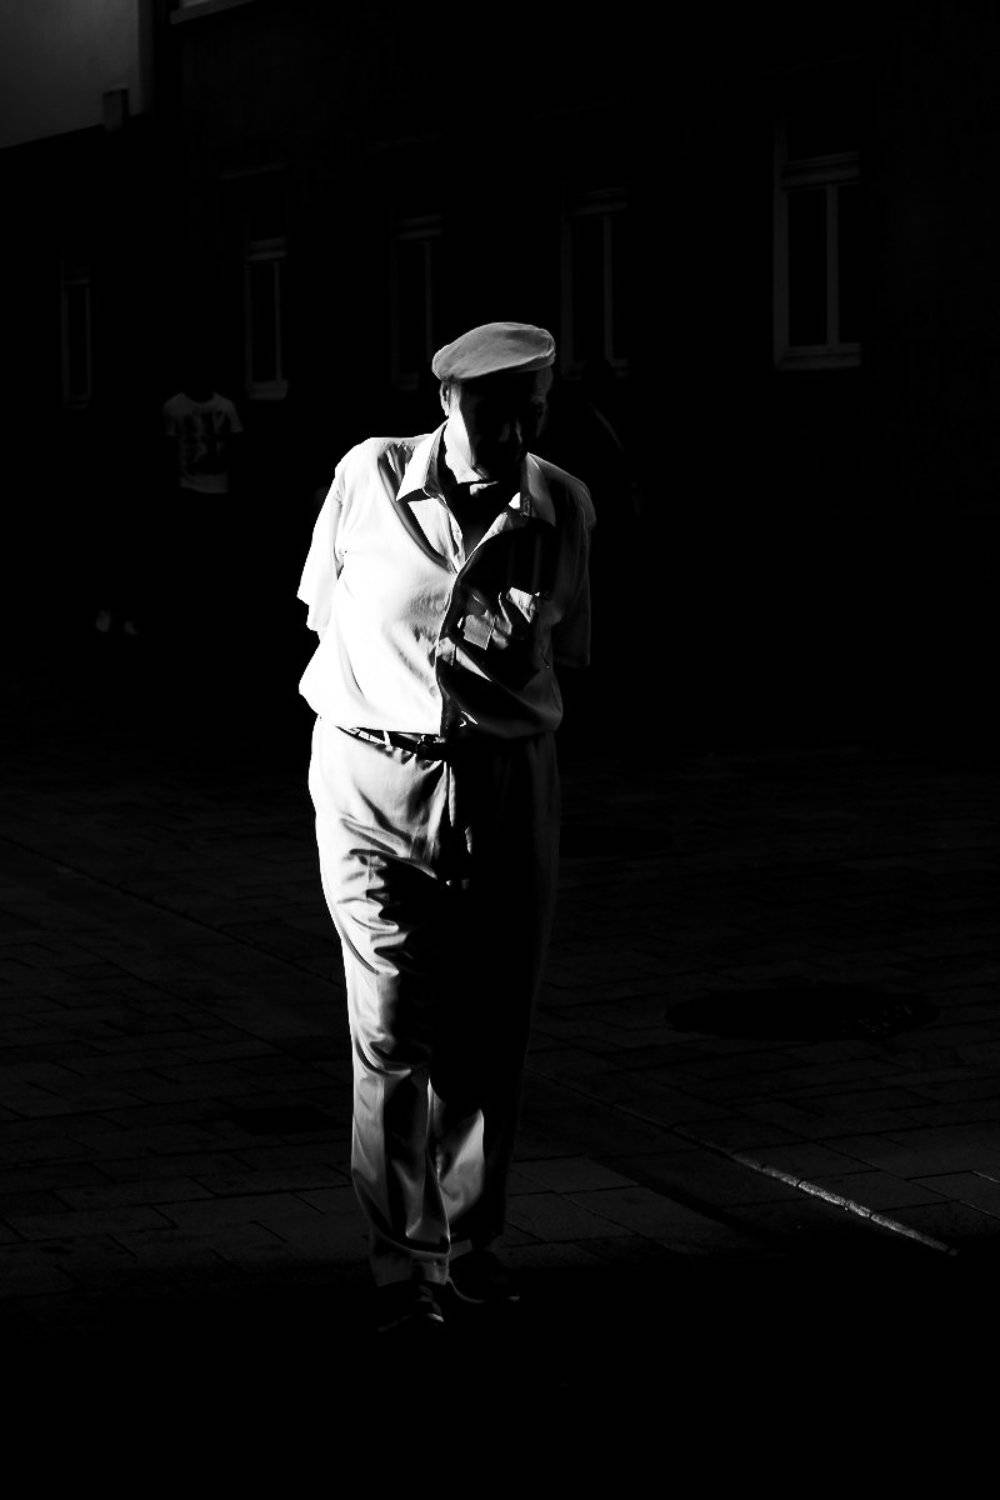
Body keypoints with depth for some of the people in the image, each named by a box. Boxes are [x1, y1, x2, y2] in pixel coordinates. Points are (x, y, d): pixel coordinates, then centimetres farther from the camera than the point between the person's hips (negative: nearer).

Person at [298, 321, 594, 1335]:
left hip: (508, 779, 2)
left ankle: (472, 1243, 23)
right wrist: (400, 678, 8)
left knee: (489, 1033, 7)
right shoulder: (368, 478, -5)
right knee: (393, 1034, -5)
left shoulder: (564, 506, 1)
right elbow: (320, 604, 11)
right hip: (373, 771, -2)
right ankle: (405, 1269, 4)